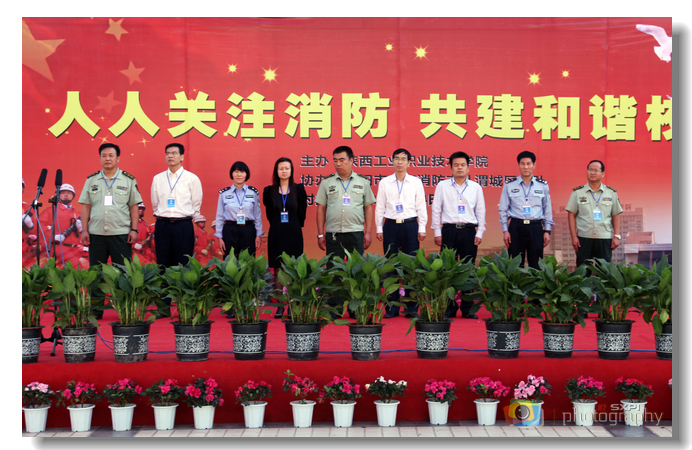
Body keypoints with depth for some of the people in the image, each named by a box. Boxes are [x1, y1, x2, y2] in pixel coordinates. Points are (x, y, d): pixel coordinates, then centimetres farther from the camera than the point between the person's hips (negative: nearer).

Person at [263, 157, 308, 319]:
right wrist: (278, 226, 11)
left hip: (294, 234, -1)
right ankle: (280, 306, 7)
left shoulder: (298, 189, 3)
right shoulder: (269, 191, 5)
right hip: (276, 234, 1)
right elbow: (269, 214, 13)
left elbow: (302, 212, 6)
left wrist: (294, 226, 6)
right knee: (277, 270, 2)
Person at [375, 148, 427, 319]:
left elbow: (421, 207, 7)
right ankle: (392, 306, 6)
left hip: (410, 226, -1)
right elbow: (379, 207, 9)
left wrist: (422, 228, 1)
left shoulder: (416, 182, 7)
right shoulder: (385, 183, 8)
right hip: (391, 226, 1)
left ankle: (412, 307, 4)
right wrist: (379, 229, 3)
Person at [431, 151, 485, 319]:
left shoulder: (476, 187, 10)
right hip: (449, 230, -1)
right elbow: (436, 209, 7)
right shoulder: (442, 186, 7)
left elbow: (481, 211, 12)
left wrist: (479, 233, 4)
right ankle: (449, 308, 6)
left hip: (469, 231, 1)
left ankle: (467, 308, 8)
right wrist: (437, 232, 1)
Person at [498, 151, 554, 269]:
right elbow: (503, 210, 8)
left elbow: (548, 210, 12)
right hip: (516, 227, 0)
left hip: (536, 228, 1)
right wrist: (505, 231, 1)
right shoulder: (509, 186, 7)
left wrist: (547, 231, 6)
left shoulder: (543, 186, 9)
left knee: (536, 265, 0)